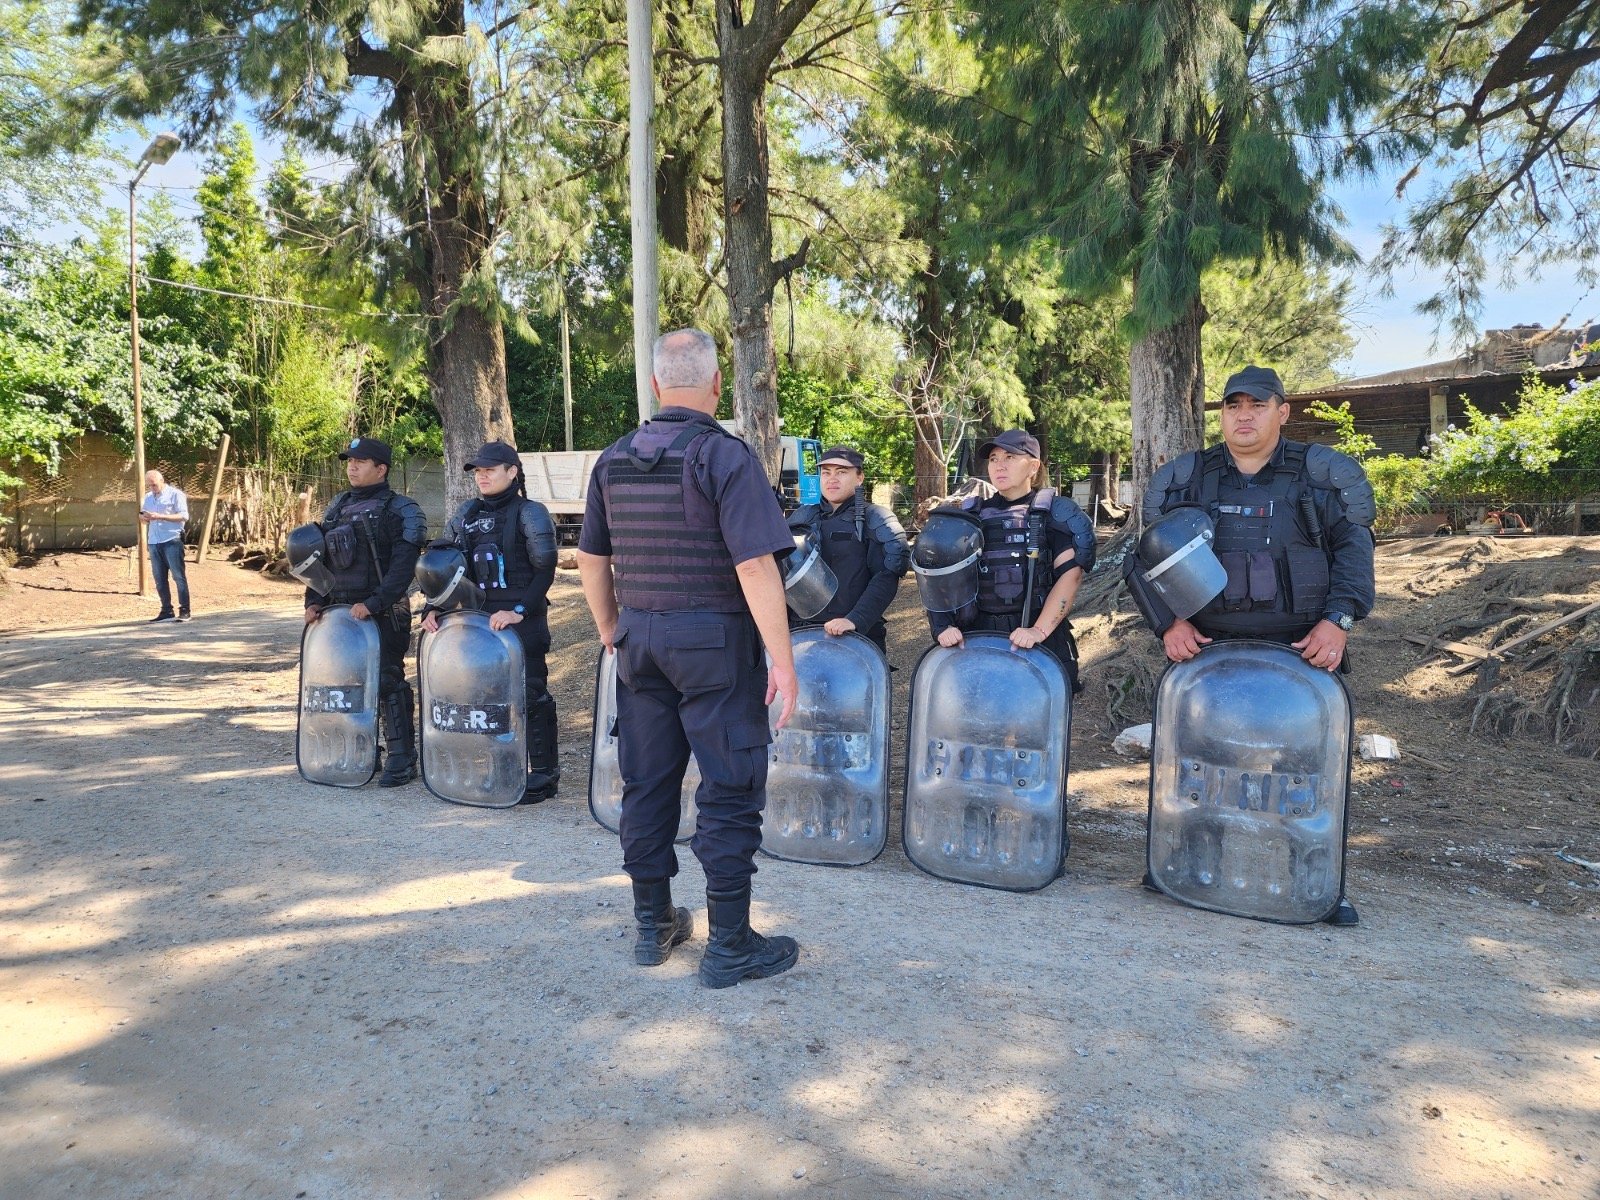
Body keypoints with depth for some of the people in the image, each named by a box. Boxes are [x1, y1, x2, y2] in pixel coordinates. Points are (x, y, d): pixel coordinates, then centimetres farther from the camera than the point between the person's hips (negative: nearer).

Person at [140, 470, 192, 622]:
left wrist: (160, 516, -17)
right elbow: (142, 515, 24)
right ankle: (167, 611, 11)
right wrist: (143, 517, -1)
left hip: (172, 541, -6)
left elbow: (184, 516, -8)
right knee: (159, 578, 5)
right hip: (154, 542, 6)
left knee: (179, 576, -6)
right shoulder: (147, 497, 18)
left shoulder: (175, 494, -1)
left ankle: (184, 611, -4)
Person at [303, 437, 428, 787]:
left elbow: (403, 565, -15)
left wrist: (374, 604, -21)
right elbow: (320, 556, 18)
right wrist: (314, 600, 8)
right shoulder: (338, 506, 15)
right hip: (340, 610, 7)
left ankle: (402, 758, 1)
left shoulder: (400, 510, -6)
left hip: (383, 613, -7)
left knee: (387, 682, -6)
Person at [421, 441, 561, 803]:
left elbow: (545, 570, -10)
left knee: (529, 694, -5)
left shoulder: (530, 514, -5)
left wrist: (519, 610, -20)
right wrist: (433, 608, 5)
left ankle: (543, 774, 4)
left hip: (521, 622, -6)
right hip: (477, 619, 7)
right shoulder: (466, 514, 13)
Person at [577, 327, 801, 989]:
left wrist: (611, 631, 26)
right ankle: (730, 945, 9)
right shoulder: (724, 455, -12)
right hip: (712, 639, -6)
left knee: (647, 782, 13)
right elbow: (755, 565, -20)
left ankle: (654, 923, 26)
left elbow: (590, 558, 14)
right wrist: (783, 659, -17)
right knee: (729, 789, 2)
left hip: (639, 637, 6)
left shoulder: (614, 459, 8)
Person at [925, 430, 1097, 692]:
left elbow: (1071, 574, -9)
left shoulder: (1053, 512, 4)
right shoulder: (969, 515, 14)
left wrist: (1040, 630, -21)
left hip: (1043, 639, -2)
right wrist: (944, 626, -7)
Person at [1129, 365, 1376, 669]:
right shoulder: (1187, 480, 7)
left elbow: (1354, 547, 1)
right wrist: (1169, 622, -7)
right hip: (1208, 650, 1)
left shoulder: (1318, 475, 4)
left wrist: (1339, 620, -12)